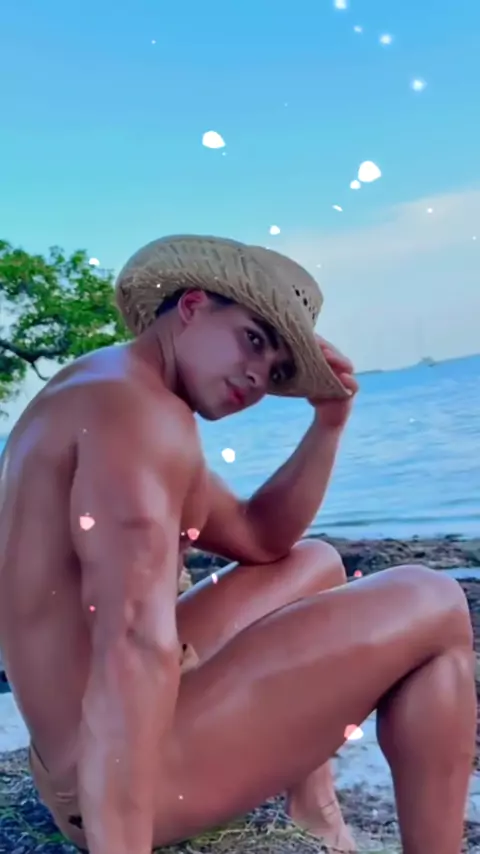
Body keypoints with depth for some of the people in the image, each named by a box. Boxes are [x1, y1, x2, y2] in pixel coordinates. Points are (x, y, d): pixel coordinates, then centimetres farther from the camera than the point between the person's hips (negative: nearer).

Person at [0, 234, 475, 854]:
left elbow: (261, 538, 18)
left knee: (315, 564, 25)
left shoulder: (102, 398, 14)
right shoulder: (142, 410, -18)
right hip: (117, 780, -10)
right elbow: (136, 649, -31)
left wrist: (330, 420, 8)